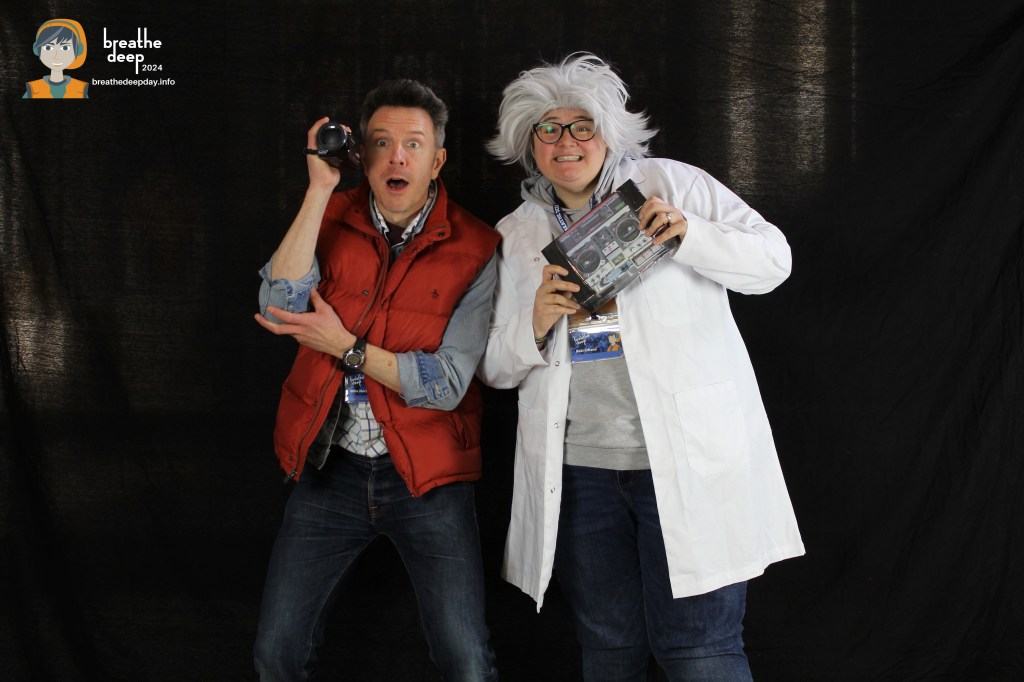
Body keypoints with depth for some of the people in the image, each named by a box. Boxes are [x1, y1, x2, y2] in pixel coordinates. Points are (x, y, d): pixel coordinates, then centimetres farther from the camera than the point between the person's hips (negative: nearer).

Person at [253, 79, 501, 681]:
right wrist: (320, 188, -16)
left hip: (426, 476, -2)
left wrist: (347, 347, -17)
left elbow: (448, 383, -11)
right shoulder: (333, 220, 2)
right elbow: (281, 306, -15)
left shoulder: (475, 248, -7)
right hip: (329, 467, 3)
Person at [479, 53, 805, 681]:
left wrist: (689, 234, -16)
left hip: (688, 460, -3)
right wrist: (536, 323, -10)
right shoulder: (517, 234, 12)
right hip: (579, 465, 4)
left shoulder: (669, 184, 3)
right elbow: (496, 368, 12)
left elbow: (773, 260, 1)